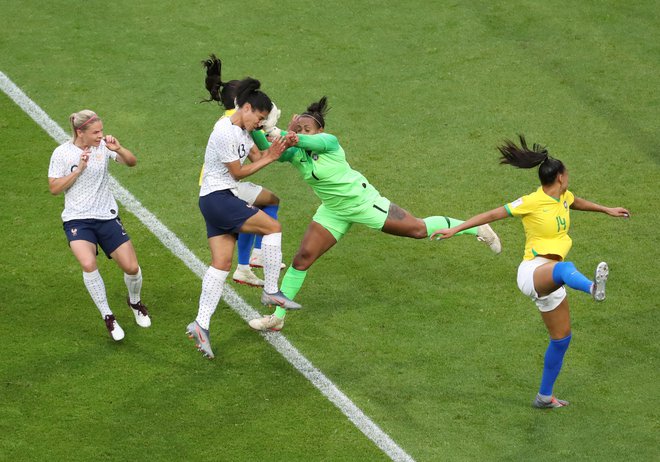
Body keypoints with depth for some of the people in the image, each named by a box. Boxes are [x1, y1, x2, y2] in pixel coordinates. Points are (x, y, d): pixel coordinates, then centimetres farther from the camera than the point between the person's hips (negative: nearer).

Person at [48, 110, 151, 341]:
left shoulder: (103, 146, -4)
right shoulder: (62, 153, -7)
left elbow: (131, 162, -7)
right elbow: (54, 188, -5)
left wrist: (118, 149, -27)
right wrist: (78, 169, -17)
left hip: (107, 217, 2)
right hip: (77, 219, -2)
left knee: (131, 267, -1)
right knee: (88, 264, -28)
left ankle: (135, 301, 34)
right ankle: (107, 316, -11)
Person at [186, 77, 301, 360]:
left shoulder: (241, 129, 12)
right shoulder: (224, 133, -19)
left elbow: (256, 156, 12)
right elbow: (238, 172, -14)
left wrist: (276, 148, -6)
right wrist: (269, 159, -8)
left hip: (219, 200, 10)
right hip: (219, 198, -10)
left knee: (221, 263, 3)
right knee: (273, 227, -8)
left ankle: (201, 324, -3)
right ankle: (271, 291, -1)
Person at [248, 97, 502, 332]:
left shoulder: (328, 141, -25)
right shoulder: (295, 153, -10)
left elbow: (315, 142, -47)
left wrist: (292, 138, -67)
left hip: (362, 201, -5)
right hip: (333, 211, 5)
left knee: (419, 229, -1)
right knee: (302, 258, -1)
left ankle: (476, 228, 18)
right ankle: (277, 317, 8)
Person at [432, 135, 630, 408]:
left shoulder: (563, 197, 13)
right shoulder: (532, 202, -9)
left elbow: (577, 203, 39)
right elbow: (492, 215, -5)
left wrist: (606, 210, 52)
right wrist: (455, 229, -7)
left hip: (548, 282, 9)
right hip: (532, 271, -9)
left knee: (561, 338, 12)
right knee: (565, 269, -43)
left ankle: (544, 396, 26)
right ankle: (593, 288, -81)